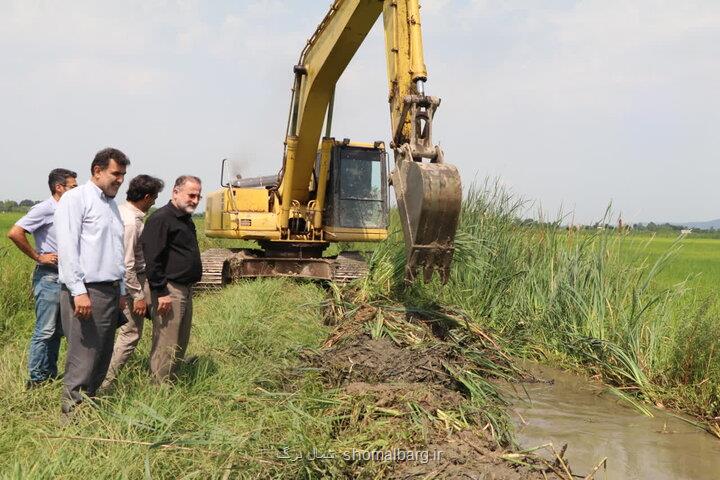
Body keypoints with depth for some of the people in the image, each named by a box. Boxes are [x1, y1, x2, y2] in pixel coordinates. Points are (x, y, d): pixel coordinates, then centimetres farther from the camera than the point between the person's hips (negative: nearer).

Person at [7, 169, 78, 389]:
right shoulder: (45, 209, -12)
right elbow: (15, 233, -21)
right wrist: (38, 257, -14)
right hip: (49, 276, -8)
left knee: (57, 330, 13)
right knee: (45, 331, -4)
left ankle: (50, 375, 23)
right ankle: (36, 379, 5)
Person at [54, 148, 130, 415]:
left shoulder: (111, 204, 20)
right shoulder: (76, 199, -4)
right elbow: (67, 248, -13)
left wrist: (121, 291, 19)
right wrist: (79, 291, -19)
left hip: (110, 291, 8)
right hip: (86, 291, -8)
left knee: (102, 356, 11)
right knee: (83, 360, -7)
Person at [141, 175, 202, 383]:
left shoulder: (186, 220, 17)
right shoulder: (161, 219, -13)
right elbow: (152, 259, -19)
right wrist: (161, 293, -21)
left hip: (186, 290, 10)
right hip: (170, 291, -10)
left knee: (180, 345, 16)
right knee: (165, 346, -5)